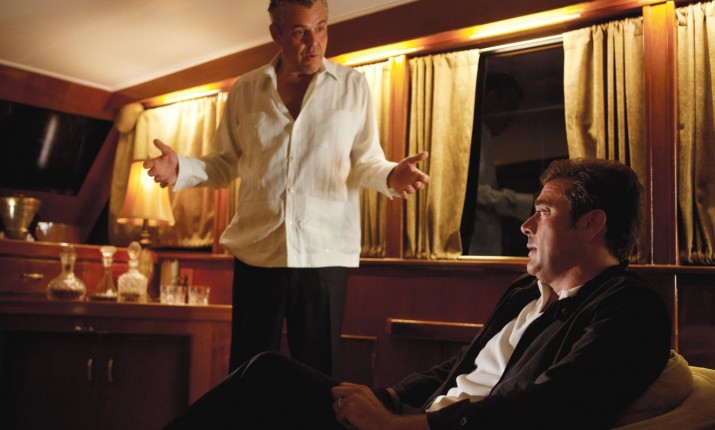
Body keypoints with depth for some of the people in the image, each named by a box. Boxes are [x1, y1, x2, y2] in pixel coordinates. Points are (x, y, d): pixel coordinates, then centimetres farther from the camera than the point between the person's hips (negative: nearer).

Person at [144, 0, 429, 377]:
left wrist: (391, 176, -17)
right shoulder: (245, 90, 7)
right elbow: (224, 164, 13)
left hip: (325, 254, -1)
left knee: (318, 374, 8)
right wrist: (181, 168, -6)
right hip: (257, 253, 2)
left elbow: (365, 162, 5)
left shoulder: (353, 86, 4)